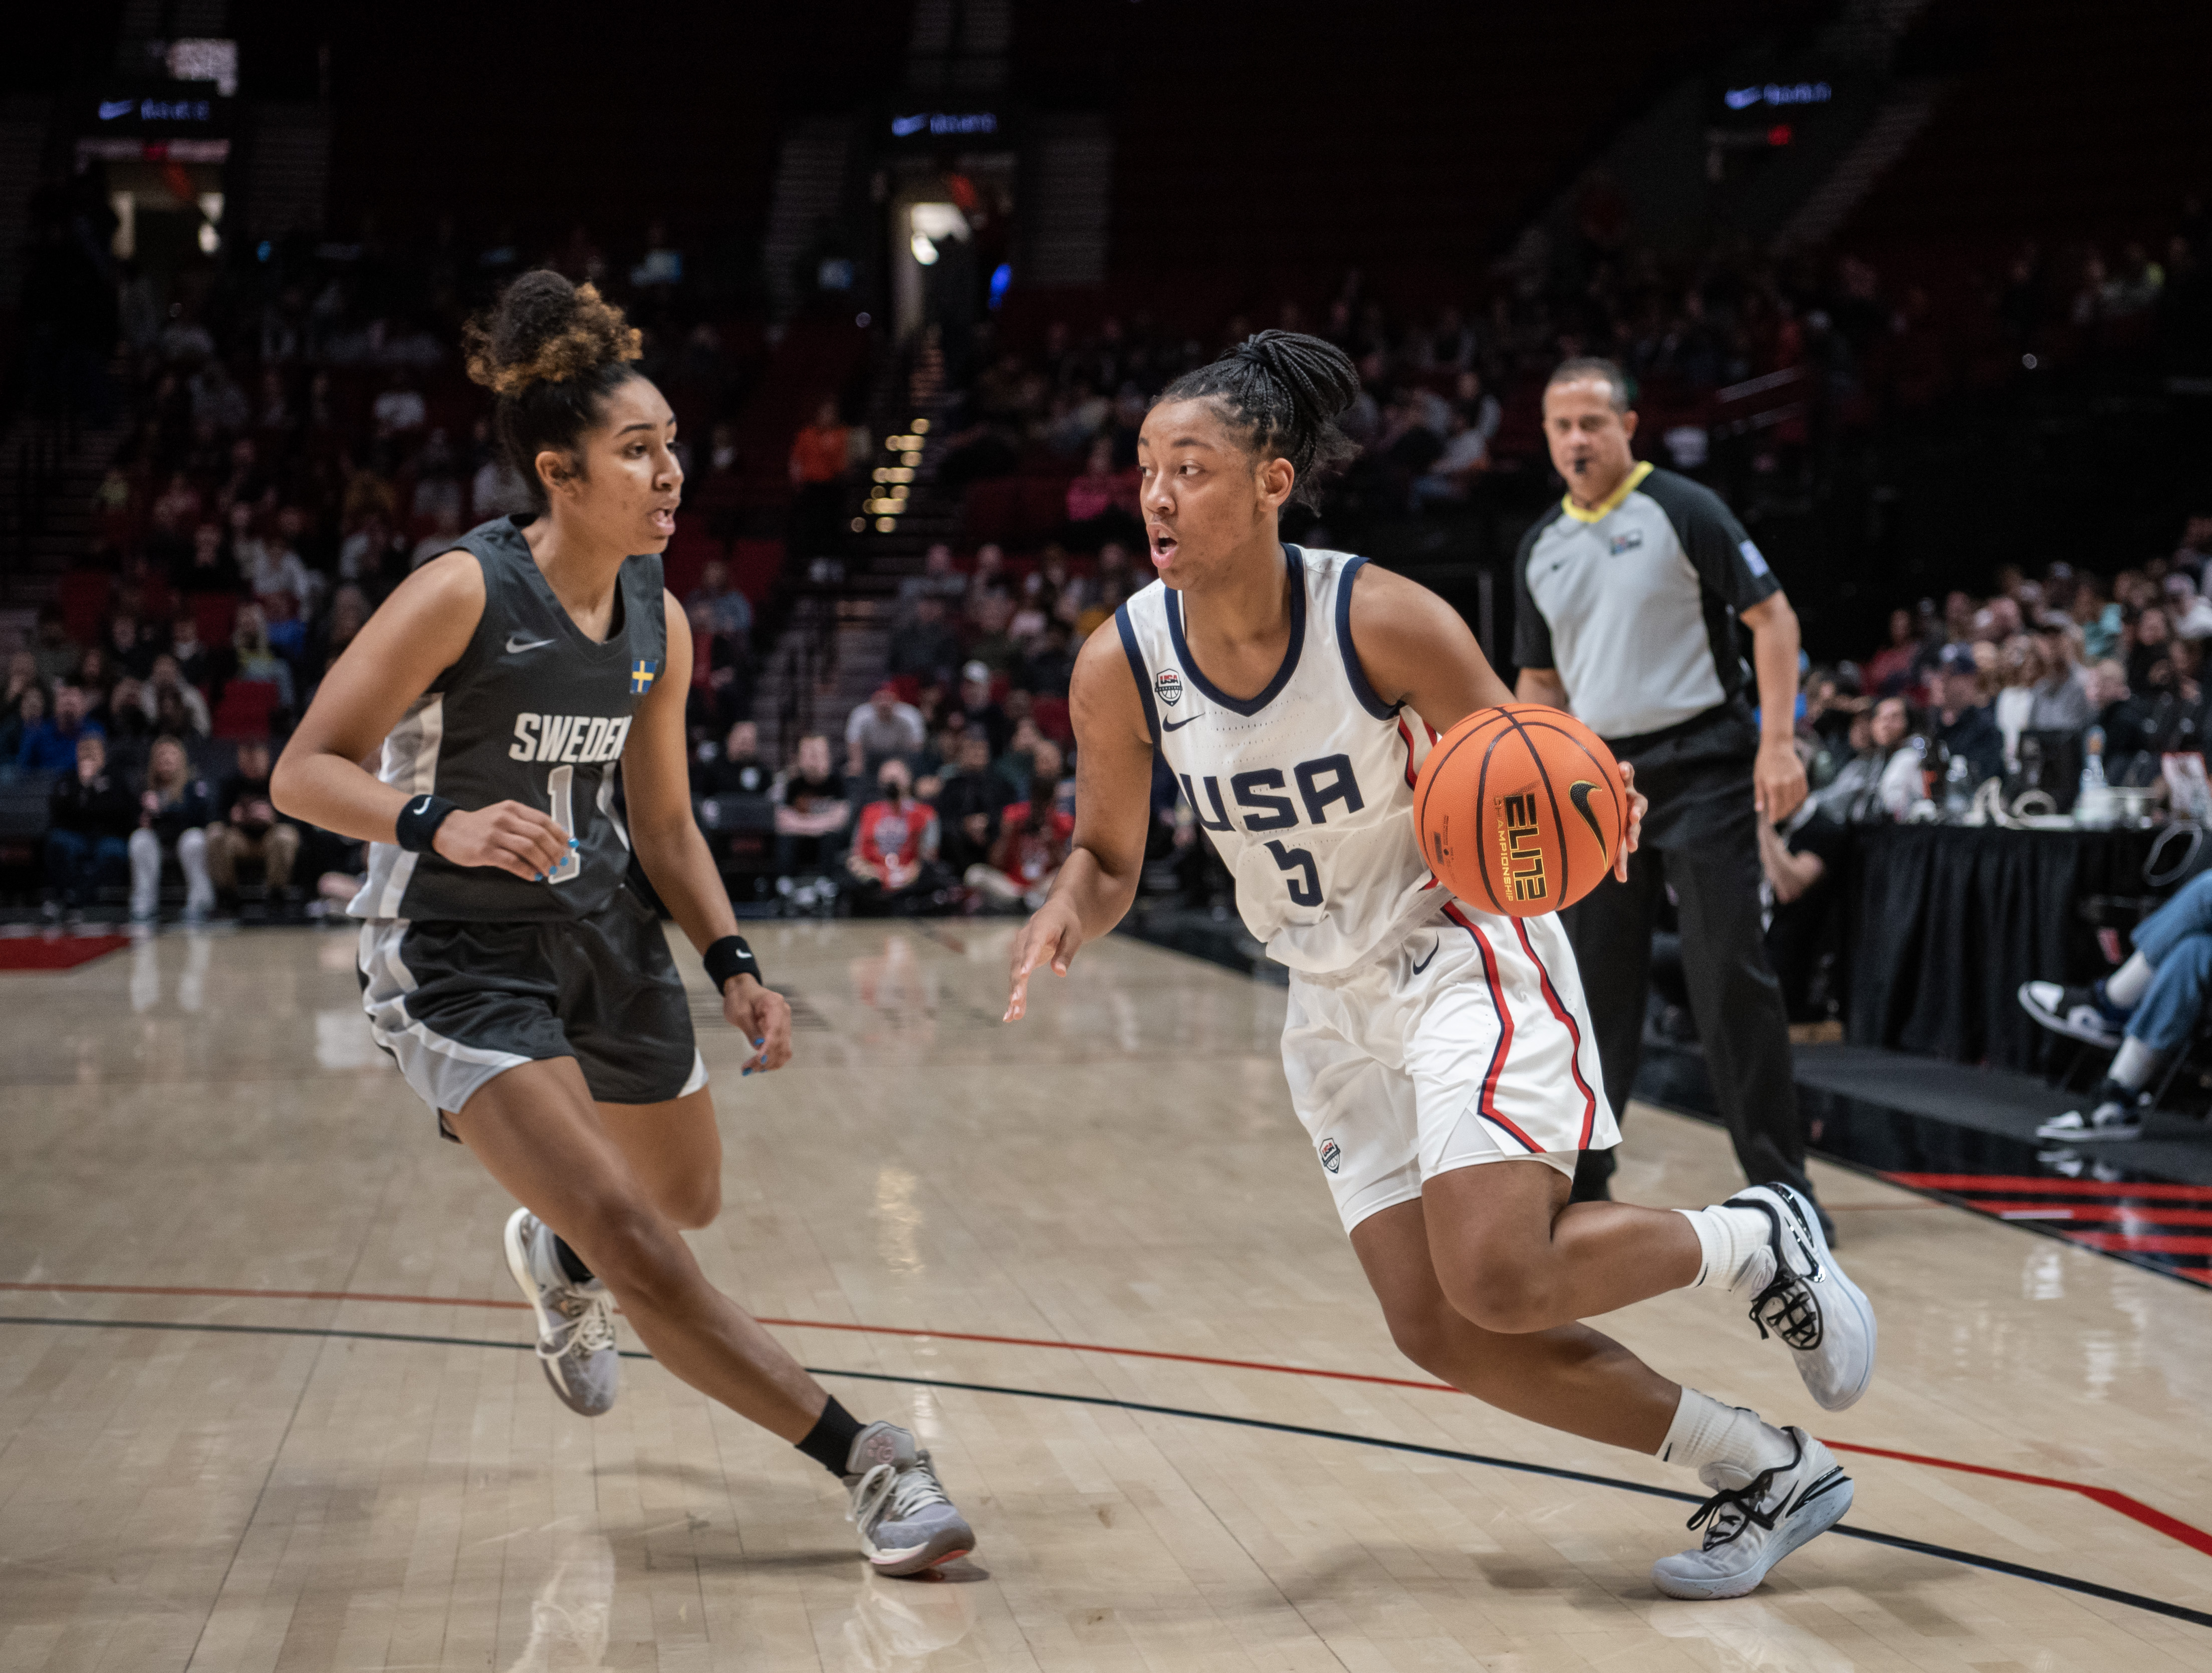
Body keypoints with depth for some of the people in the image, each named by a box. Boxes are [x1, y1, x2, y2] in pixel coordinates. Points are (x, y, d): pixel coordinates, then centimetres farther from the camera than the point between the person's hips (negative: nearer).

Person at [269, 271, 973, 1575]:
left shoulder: (659, 622, 1)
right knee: (631, 1241, -18)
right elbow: (302, 771, -17)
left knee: (689, 1198, 21)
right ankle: (869, 1465, -14)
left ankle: (555, 1257, 56)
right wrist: (441, 824, -34)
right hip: (456, 957, -7)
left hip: (598, 930, 7)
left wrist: (732, 965, -1)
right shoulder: (464, 593, -19)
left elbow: (664, 826, 10)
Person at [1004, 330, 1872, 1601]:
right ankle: (1768, 1474, 15)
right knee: (1441, 1331, 0)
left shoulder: (1383, 619, -21)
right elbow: (1110, 858, 2)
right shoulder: (1122, 664, -11)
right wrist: (1065, 921, -21)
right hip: (1337, 1004, 5)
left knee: (1497, 1280, -23)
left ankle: (1757, 1238, 7)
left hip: (1465, 959, -5)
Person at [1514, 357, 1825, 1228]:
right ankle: (1578, 1178, 19)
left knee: (1731, 976, -6)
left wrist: (1778, 741, -17)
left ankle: (1780, 1183, 2)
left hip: (1699, 767, -5)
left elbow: (1772, 616, -8)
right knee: (1594, 984, 8)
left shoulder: (1682, 510, -4)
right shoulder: (1541, 547, 13)